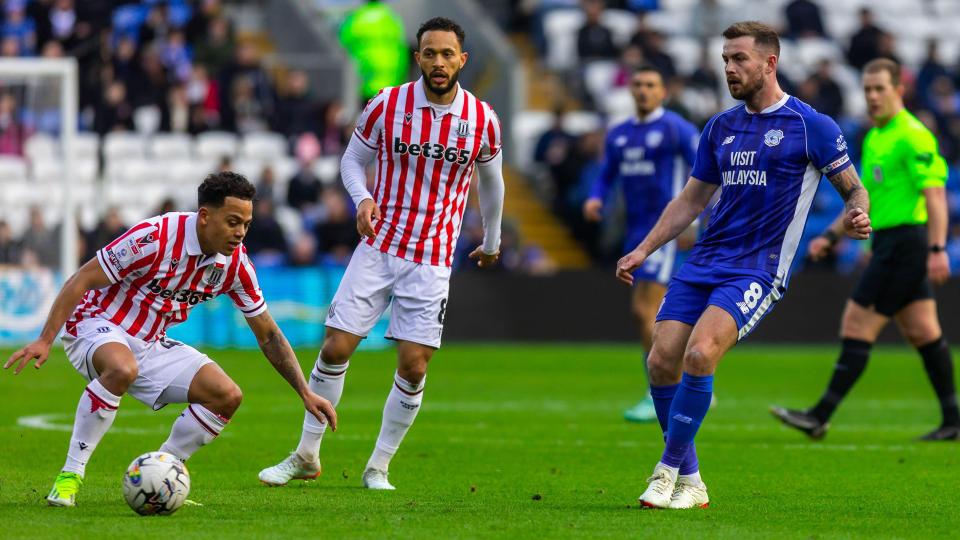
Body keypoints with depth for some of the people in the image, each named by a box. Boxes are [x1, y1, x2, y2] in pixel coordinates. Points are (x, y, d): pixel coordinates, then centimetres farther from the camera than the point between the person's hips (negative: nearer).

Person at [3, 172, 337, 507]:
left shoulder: (235, 263, -6)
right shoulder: (156, 237, -24)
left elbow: (268, 334, 6)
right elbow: (82, 281, -19)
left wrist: (306, 393, 1)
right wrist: (45, 340, -26)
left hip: (153, 345, 6)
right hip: (97, 326, -6)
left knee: (227, 396, -12)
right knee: (122, 368, -40)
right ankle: (69, 476, -29)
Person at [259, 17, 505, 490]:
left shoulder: (482, 120, -3)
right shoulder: (387, 106, -6)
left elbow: (491, 180, 15)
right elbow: (353, 159, 7)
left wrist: (491, 243, 24)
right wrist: (362, 199, -14)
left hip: (433, 260, 0)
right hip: (379, 245, 0)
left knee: (413, 367, -5)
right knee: (335, 347, -4)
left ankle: (379, 467, 12)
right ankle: (306, 456, 11)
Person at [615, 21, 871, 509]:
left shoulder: (810, 126, -2)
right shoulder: (721, 127, 15)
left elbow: (853, 187, 2)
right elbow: (692, 199, 23)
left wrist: (856, 215, -21)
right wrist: (643, 250, 17)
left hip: (758, 269, -6)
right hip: (703, 262, 6)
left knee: (699, 355, -25)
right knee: (662, 360, -7)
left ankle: (669, 470, -13)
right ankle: (689, 483, 6)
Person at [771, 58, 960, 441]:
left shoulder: (912, 136, -12)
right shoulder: (874, 138, 17)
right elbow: (867, 197, 26)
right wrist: (831, 236, 19)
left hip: (904, 240, -10)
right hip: (889, 242, 10)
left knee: (858, 326, -8)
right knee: (922, 331, 9)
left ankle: (821, 416, -6)